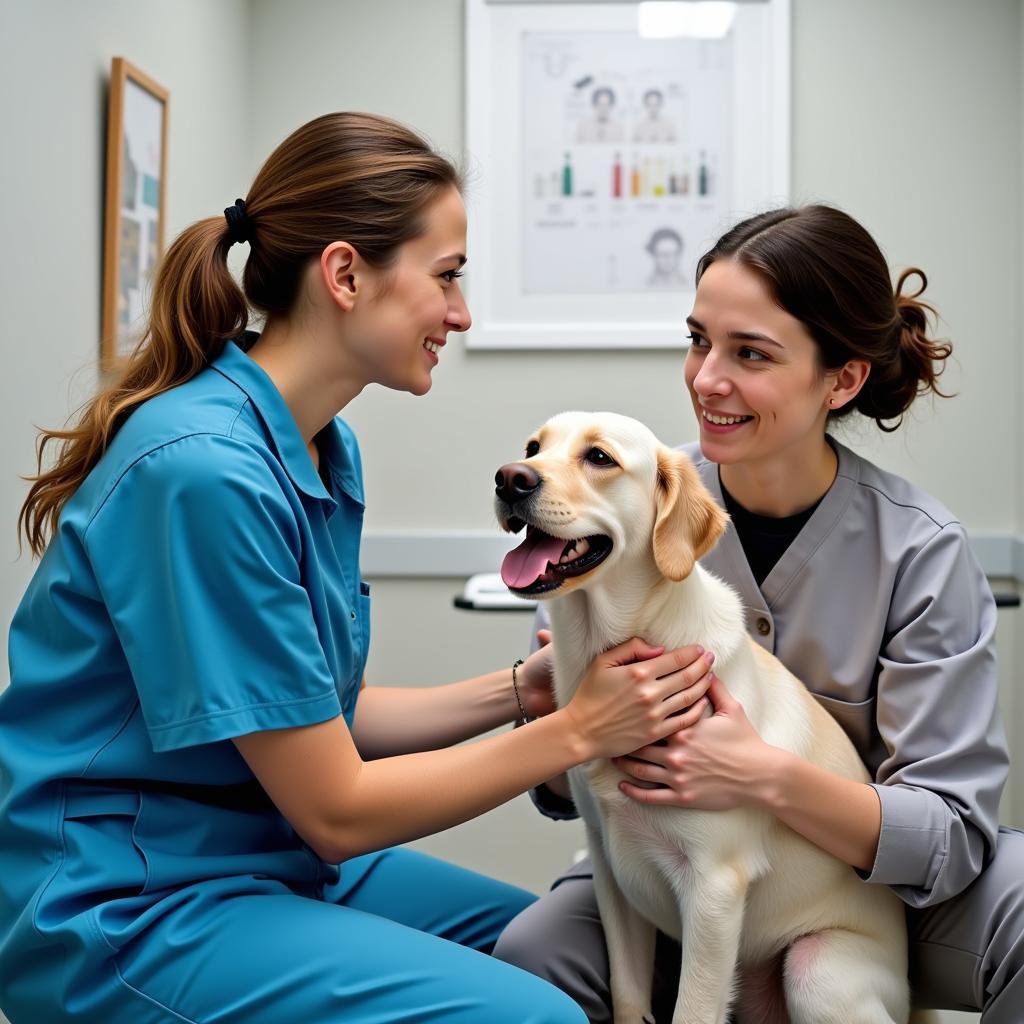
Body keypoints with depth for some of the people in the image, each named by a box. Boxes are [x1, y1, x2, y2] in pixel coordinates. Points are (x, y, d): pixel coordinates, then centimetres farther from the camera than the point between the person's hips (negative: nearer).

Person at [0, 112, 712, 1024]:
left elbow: (323, 718, 7)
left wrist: (519, 691, -3)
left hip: (270, 857, 9)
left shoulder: (326, 449, 3)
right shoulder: (206, 468, -25)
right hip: (125, 911, -9)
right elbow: (335, 812, -20)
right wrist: (574, 730, -15)